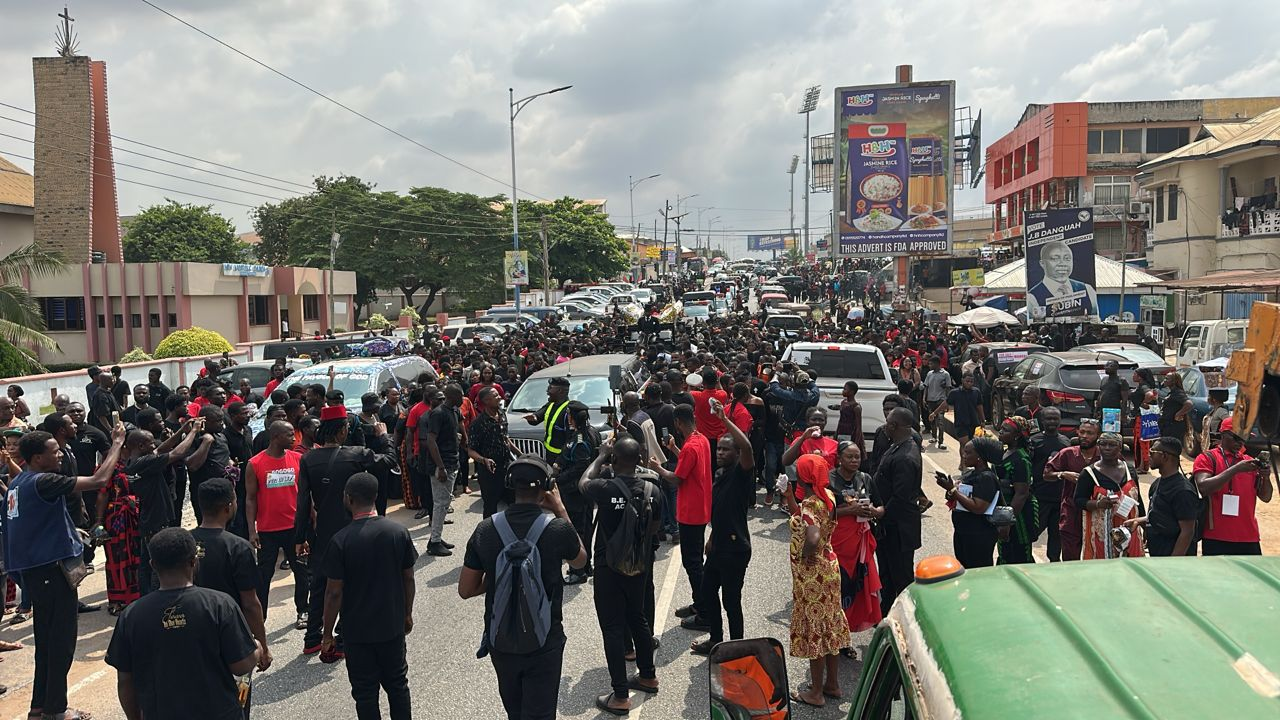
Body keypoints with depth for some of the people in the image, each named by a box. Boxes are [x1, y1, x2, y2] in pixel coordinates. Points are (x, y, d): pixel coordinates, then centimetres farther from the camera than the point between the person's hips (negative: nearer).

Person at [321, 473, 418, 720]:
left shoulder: (341, 540, -18)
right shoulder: (399, 532, -8)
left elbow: (334, 592, -14)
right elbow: (408, 579, 1)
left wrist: (327, 634, -2)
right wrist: (407, 614, 16)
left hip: (357, 631, -3)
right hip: (393, 626, 3)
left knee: (365, 692, 10)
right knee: (397, 683, 19)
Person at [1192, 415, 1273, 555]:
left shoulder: (1249, 461, 15)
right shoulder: (1207, 458, -1)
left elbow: (1265, 497, 15)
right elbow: (1203, 487, -18)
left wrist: (1266, 477, -6)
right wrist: (1236, 469, -21)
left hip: (1249, 538, 5)